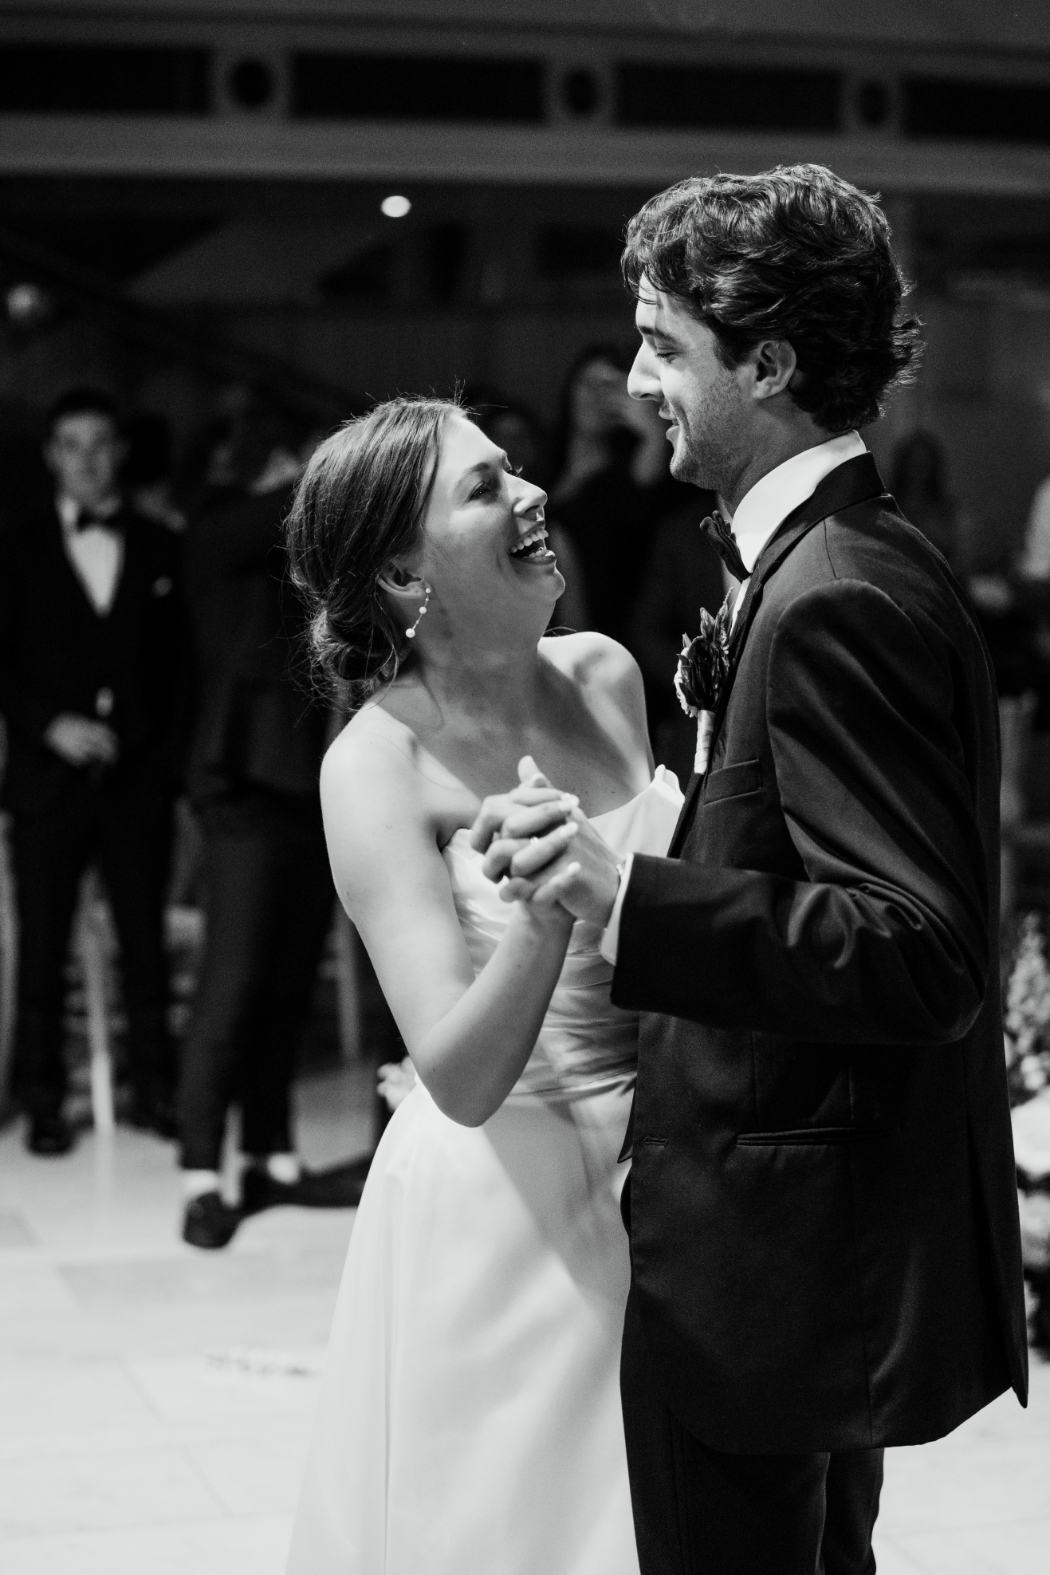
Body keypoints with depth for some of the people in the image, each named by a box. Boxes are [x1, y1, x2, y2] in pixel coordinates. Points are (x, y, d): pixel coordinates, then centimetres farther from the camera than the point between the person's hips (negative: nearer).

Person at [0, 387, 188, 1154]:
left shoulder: (160, 550, 11)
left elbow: (181, 665, 9)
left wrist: (172, 759, -2)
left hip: (138, 778, 1)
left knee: (146, 939, 2)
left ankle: (155, 1087, 10)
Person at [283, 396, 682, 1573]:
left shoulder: (604, 677, 0)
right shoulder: (378, 765, -17)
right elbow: (462, 1080, -25)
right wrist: (544, 906, -40)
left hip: (653, 1177, 6)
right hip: (498, 1203, -5)